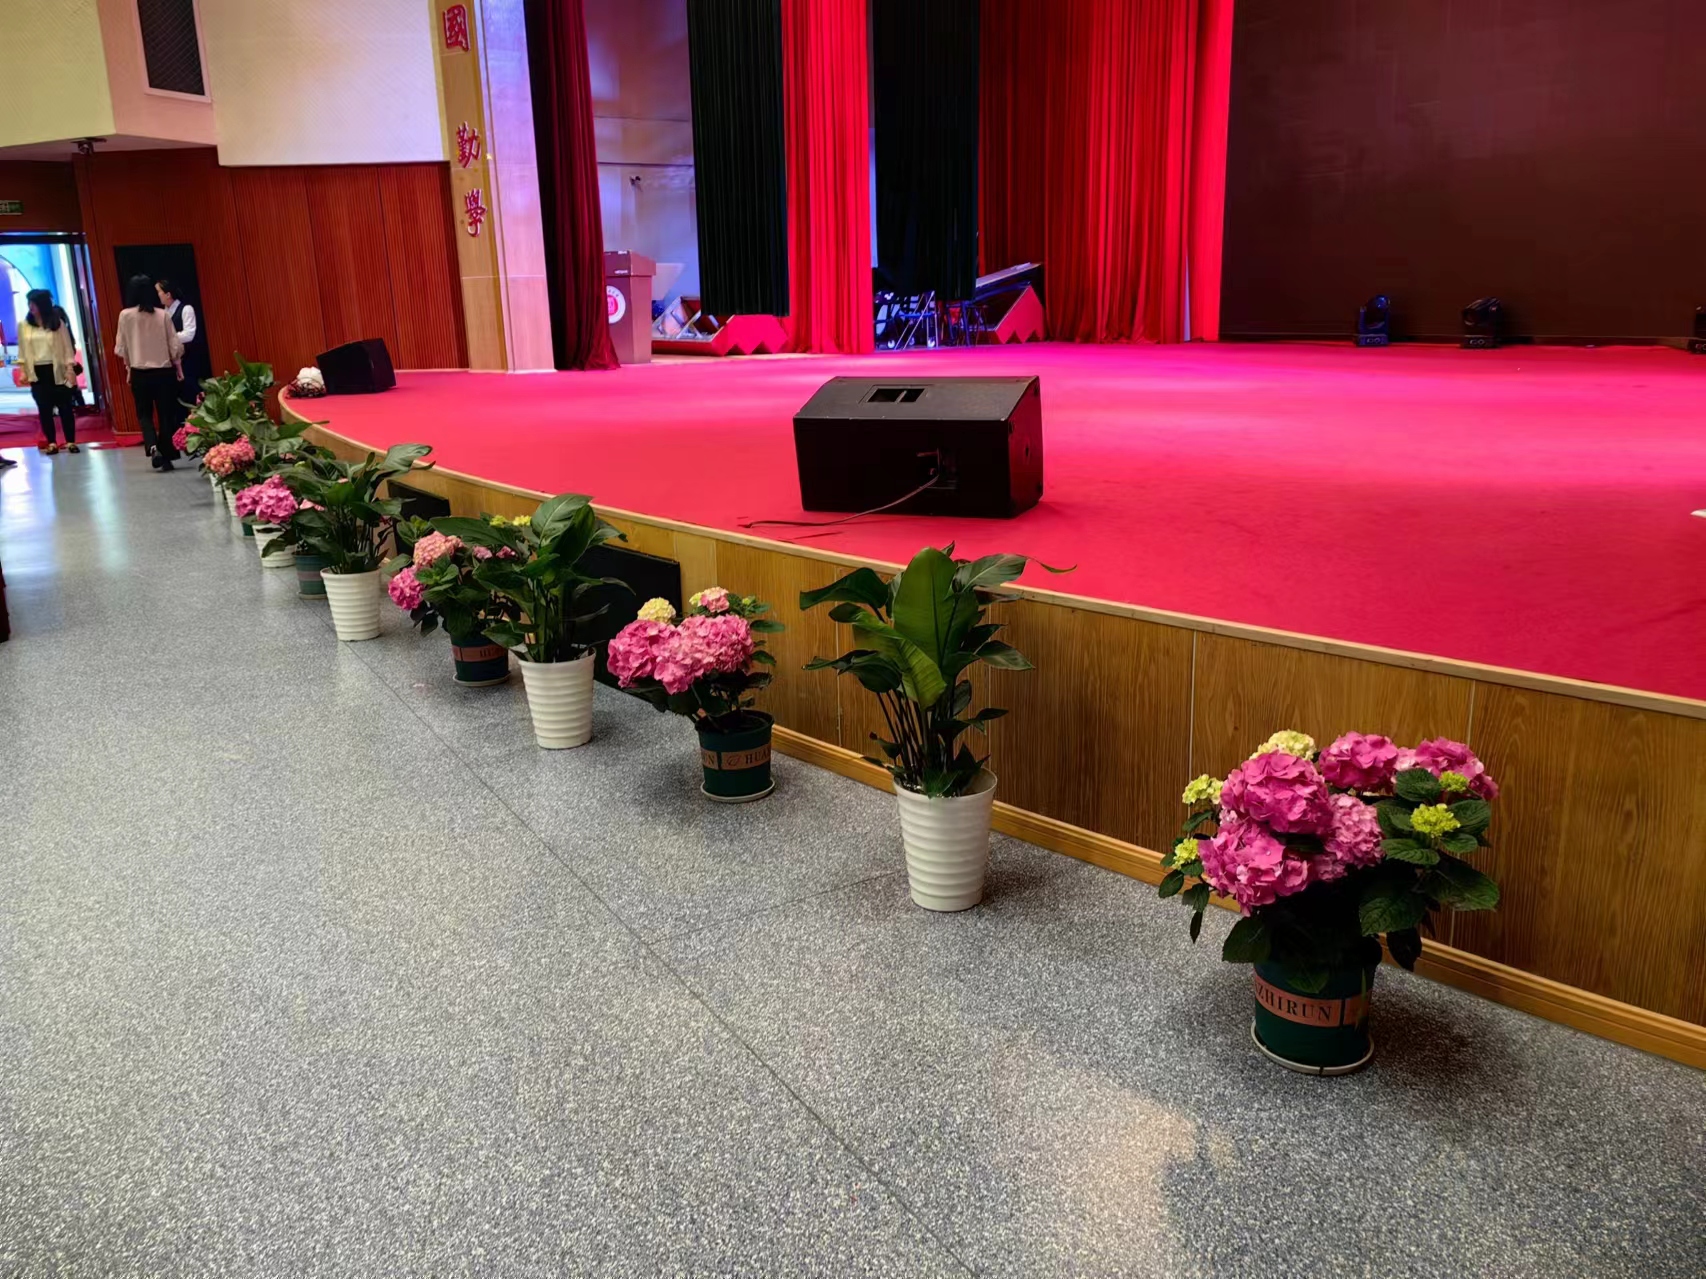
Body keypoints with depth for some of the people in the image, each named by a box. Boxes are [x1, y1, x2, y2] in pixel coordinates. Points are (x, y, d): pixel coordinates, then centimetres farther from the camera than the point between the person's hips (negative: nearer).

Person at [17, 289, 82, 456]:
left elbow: (67, 346, -1)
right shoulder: (23, 325, 5)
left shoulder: (57, 322, 0)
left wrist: (70, 368, -8)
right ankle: (51, 442, 7)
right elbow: (22, 351, 8)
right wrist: (23, 371, 2)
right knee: (44, 408, 3)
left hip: (57, 370, -2)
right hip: (37, 372, 2)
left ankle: (71, 442, 5)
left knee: (65, 406, 0)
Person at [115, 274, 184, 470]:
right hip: (164, 371, 1)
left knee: (145, 413, 10)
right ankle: (166, 457, 7)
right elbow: (175, 345, 0)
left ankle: (153, 447, -15)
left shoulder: (125, 315, -3)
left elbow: (121, 347, 2)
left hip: (140, 372, -1)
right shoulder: (162, 314, -2)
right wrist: (178, 367, 14)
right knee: (165, 414, 7)